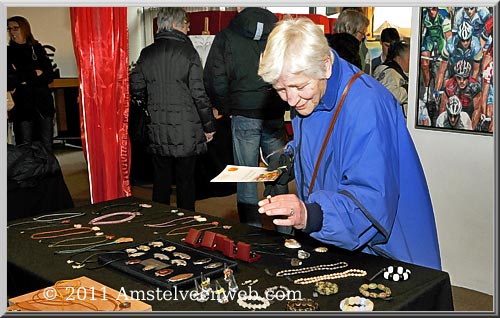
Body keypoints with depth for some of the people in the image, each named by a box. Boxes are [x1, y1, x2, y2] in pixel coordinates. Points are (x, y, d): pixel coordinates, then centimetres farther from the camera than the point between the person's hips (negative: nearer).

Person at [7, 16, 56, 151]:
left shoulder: (38, 49, 11)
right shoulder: (8, 52, 7)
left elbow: (50, 76, 1)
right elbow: (9, 81, -5)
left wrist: (24, 80, -8)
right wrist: (34, 74, -3)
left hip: (43, 104, 1)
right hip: (22, 107, -1)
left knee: (46, 148, 1)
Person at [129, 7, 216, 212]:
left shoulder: (146, 54, 4)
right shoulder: (188, 52, -9)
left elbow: (136, 89, 7)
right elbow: (199, 93, -10)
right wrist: (209, 126, -2)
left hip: (157, 131, 4)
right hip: (186, 131, -4)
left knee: (160, 180, 13)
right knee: (185, 180, 7)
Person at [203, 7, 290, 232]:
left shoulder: (226, 37, -2)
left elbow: (214, 81, -5)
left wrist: (227, 109, 8)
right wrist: (283, 106, 11)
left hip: (243, 116, -2)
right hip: (275, 117, 2)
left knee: (246, 178, 6)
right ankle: (283, 231, 19)